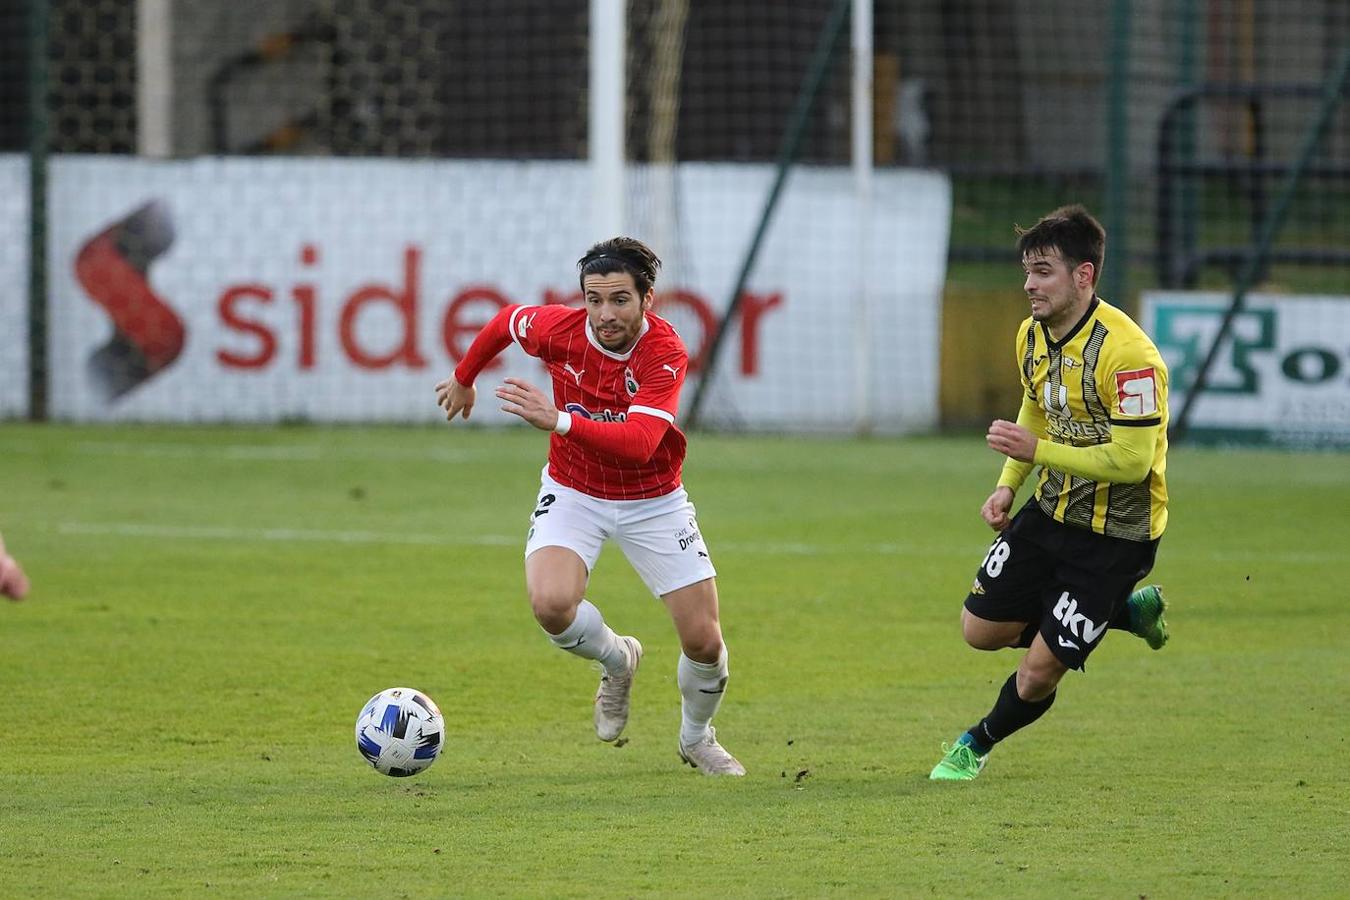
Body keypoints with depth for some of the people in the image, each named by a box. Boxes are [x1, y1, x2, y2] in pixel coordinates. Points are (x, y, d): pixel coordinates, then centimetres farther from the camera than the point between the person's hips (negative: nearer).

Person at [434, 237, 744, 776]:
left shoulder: (666, 355, -27)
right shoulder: (559, 329, -19)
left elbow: (639, 443, -42)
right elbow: (505, 322, 6)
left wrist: (560, 420, -55)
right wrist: (463, 379, 21)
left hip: (652, 501, -1)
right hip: (573, 493, 1)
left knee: (704, 641, -4)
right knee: (551, 604, -27)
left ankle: (697, 737, 31)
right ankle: (617, 660, 9)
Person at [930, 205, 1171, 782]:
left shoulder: (1126, 353, -27)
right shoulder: (1033, 334, 0)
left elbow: (1133, 459, -28)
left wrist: (1038, 451, -27)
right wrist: (1008, 485, 5)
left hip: (1115, 533, -8)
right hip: (1052, 512, 8)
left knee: (1039, 673, -5)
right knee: (981, 630, 11)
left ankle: (978, 744, 28)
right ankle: (1129, 610, 25)